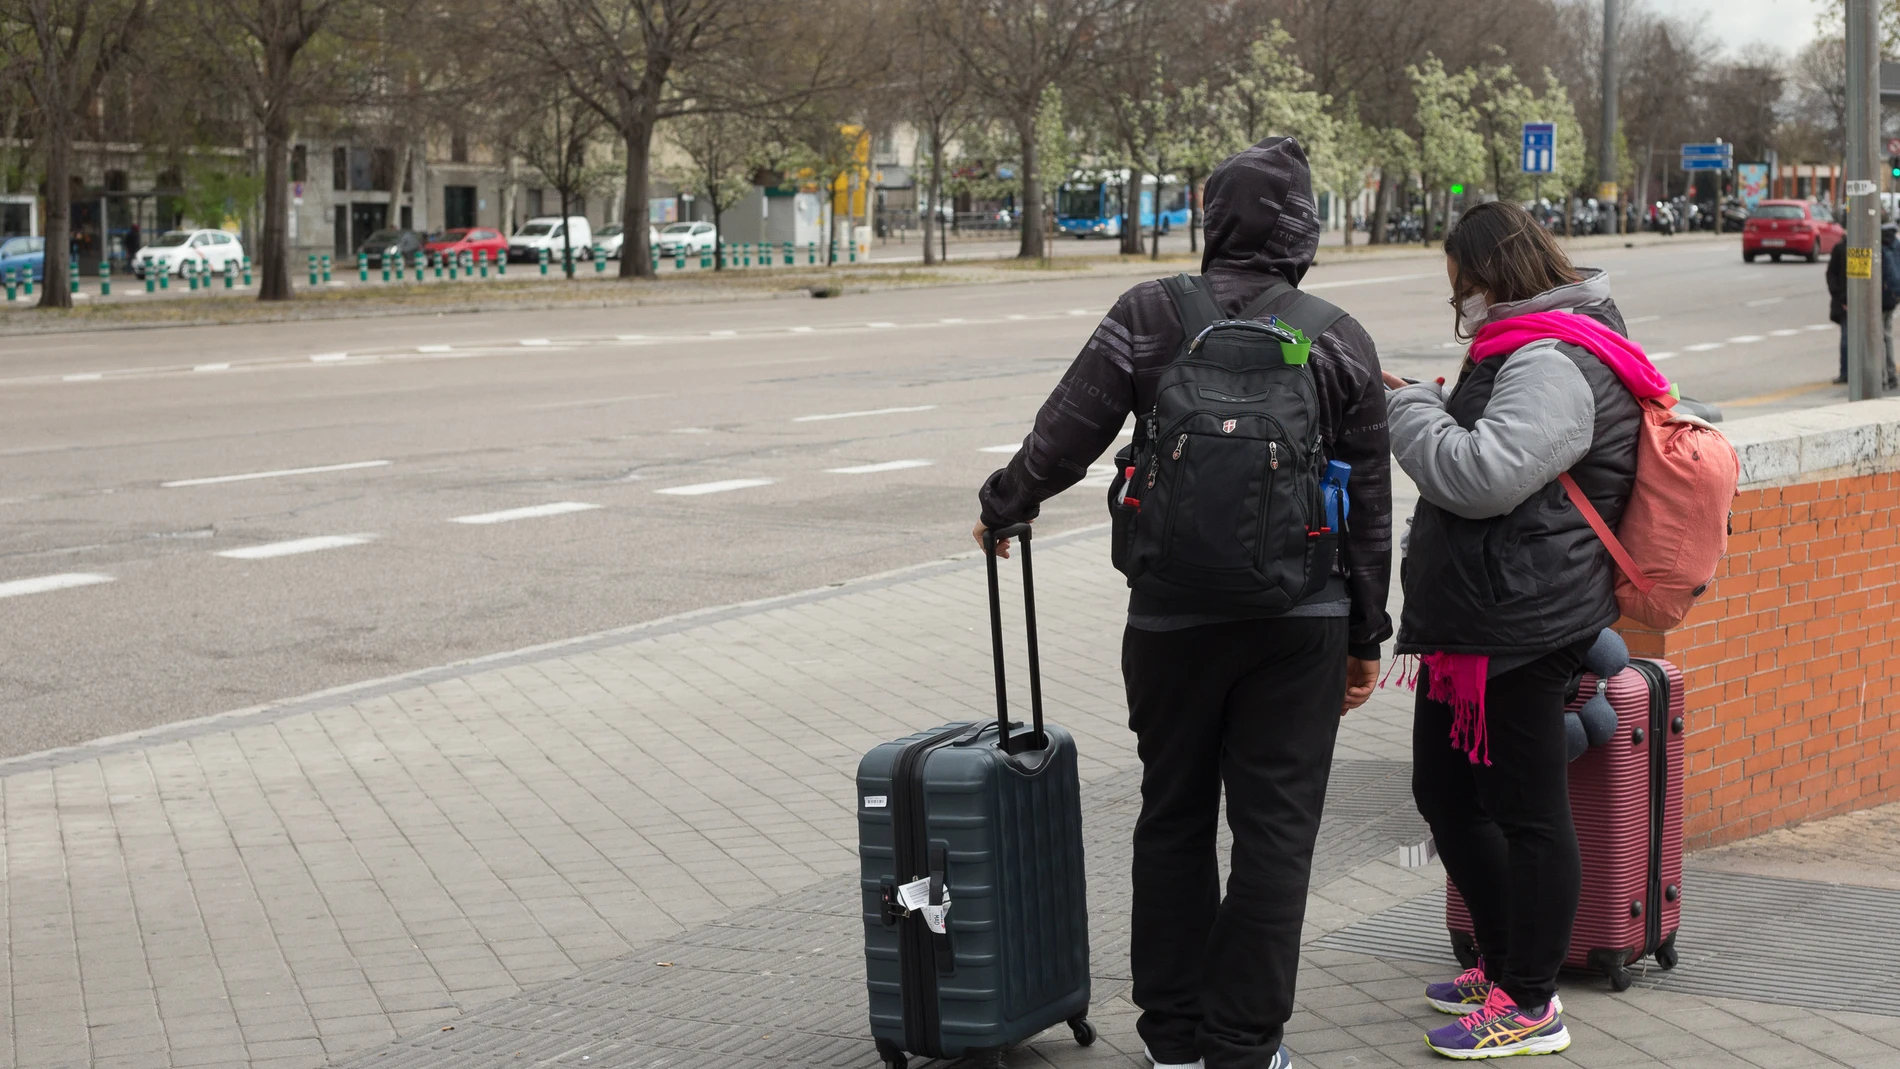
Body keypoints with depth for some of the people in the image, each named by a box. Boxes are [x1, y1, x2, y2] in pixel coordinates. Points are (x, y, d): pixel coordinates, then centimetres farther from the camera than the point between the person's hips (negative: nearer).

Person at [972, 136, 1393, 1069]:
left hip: (1173, 618, 0)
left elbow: (1064, 436, -5)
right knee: (1275, 827, 6)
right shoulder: (1341, 343, 0)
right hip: (1301, 621, 0)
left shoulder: (1148, 317, -5)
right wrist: (1365, 635, 12)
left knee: (1174, 818, 14)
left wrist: (1004, 503, 15)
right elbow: (1371, 508, 4)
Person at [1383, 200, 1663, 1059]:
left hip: (1520, 624, -11)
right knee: (1444, 793, 19)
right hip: (1472, 619, 11)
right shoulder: (1521, 352, 17)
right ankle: (1504, 965, 33)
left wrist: (1405, 406, -13)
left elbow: (1480, 477, -26)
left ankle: (1530, 1006, 9)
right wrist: (1420, 402, 10)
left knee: (1525, 811, -1)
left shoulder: (1553, 366, -17)